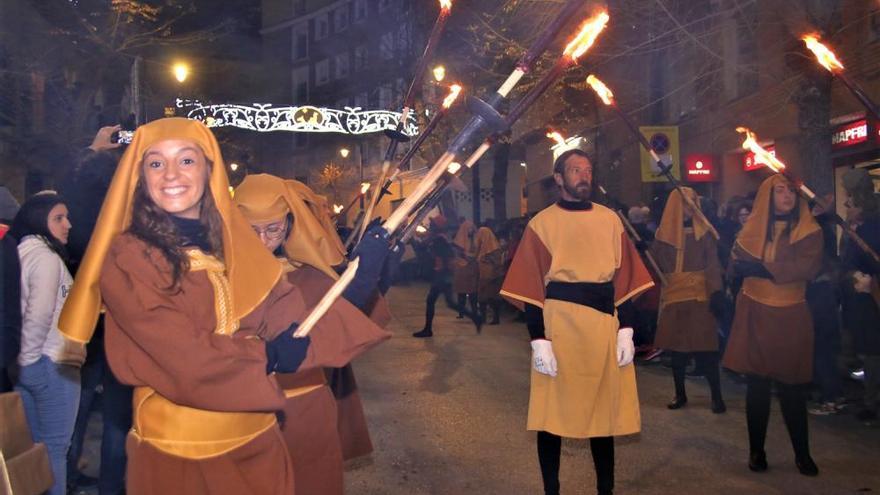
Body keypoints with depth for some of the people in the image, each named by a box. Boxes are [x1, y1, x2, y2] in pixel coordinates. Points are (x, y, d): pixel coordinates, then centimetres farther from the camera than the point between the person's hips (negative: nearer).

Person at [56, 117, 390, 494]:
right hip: (177, 448, -4)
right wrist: (267, 355, -11)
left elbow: (283, 310, -4)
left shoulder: (233, 242, 3)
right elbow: (183, 356, -20)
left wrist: (355, 276, -13)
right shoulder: (125, 258, -14)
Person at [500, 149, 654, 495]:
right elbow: (532, 287, -4)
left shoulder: (610, 220, 9)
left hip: (604, 326, 3)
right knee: (552, 411, 4)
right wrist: (539, 340, -11)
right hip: (558, 323, -3)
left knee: (604, 409, 11)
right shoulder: (542, 224, -1)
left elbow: (623, 279, 8)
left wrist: (625, 331, 0)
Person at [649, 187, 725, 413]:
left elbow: (712, 264, -3)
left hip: (699, 296, -2)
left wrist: (716, 291, -14)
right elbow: (655, 263, 8)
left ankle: (716, 396, 7)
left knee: (705, 348, -4)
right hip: (673, 296, 2)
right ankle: (680, 394, 20)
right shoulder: (664, 234, 7)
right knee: (676, 348, 8)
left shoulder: (703, 232, 2)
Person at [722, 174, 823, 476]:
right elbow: (736, 264, -2)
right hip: (754, 315, 2)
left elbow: (806, 268, -14)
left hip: (790, 317, -1)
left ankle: (802, 453, 16)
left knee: (792, 387, 1)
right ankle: (756, 450, 17)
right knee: (756, 385, 5)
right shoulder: (752, 229, 8)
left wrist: (760, 267, -14)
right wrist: (780, 268, -14)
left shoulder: (809, 231, 1)